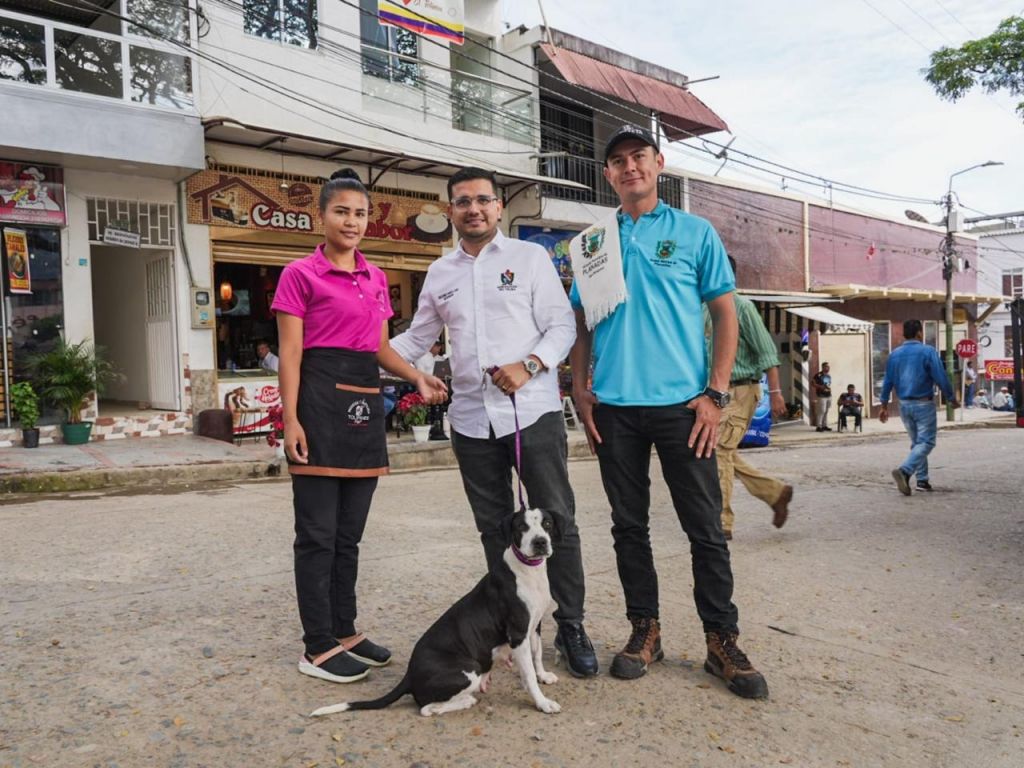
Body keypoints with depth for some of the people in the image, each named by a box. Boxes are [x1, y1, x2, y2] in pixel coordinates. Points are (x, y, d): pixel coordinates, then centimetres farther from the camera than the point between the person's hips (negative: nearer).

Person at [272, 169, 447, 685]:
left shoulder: (376, 278, 15)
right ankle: (318, 648, 9)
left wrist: (417, 378, 2)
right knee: (318, 533, 0)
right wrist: (290, 420, -15)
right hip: (321, 399, -6)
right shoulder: (300, 274, -2)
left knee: (349, 532, 13)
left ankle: (345, 631, 25)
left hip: (366, 401, 6)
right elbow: (290, 354, -7)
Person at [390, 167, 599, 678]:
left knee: (556, 521, -3)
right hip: (471, 418, 4)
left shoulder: (530, 257, 4)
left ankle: (571, 629, 9)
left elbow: (562, 325, -1)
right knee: (494, 527, 11)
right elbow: (416, 338, 20)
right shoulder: (439, 273, 14)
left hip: (532, 410, -4)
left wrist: (528, 366, -17)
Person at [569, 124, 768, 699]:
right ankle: (645, 629, 24)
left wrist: (716, 393, -6)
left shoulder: (695, 233, 5)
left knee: (706, 527, 2)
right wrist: (581, 390, 3)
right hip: (614, 405, 3)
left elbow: (725, 314, 3)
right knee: (629, 524, 10)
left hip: (682, 402, -2)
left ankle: (722, 639, 15)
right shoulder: (593, 242, 11)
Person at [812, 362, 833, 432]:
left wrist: (829, 388, 8)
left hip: (829, 395, 7)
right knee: (822, 411, -10)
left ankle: (825, 425, 16)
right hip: (821, 396, -7)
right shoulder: (818, 375, -9)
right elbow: (812, 382, -10)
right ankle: (819, 426, -4)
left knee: (826, 411, 9)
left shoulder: (829, 375, 15)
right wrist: (821, 387, -18)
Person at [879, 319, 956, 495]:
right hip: (923, 404, -6)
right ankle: (904, 470, -25)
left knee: (917, 442, 17)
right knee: (926, 442, -3)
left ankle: (922, 480, 17)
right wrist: (951, 398, 4)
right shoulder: (928, 351, -10)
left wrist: (884, 405, 14)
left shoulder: (895, 354, 5)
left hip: (904, 405, 6)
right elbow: (941, 378, -10)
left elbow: (888, 381, 8)